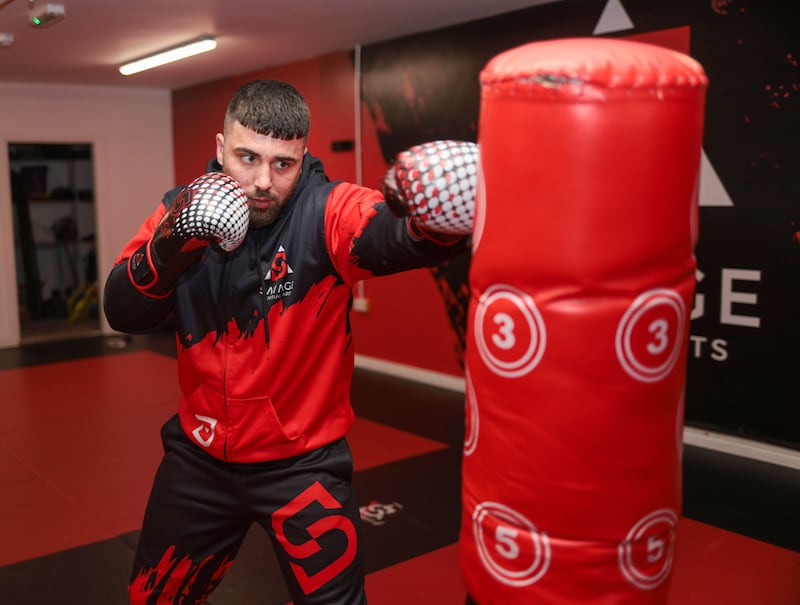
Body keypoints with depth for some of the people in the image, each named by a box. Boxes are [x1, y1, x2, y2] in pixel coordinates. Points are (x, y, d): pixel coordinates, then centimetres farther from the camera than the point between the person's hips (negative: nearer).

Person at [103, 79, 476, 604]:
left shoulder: (327, 212, -19)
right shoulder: (181, 210, -5)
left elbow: (395, 234, -41)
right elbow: (123, 315, -12)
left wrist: (434, 219, -64)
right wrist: (169, 246, -30)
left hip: (304, 462, -4)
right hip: (199, 456, 5)